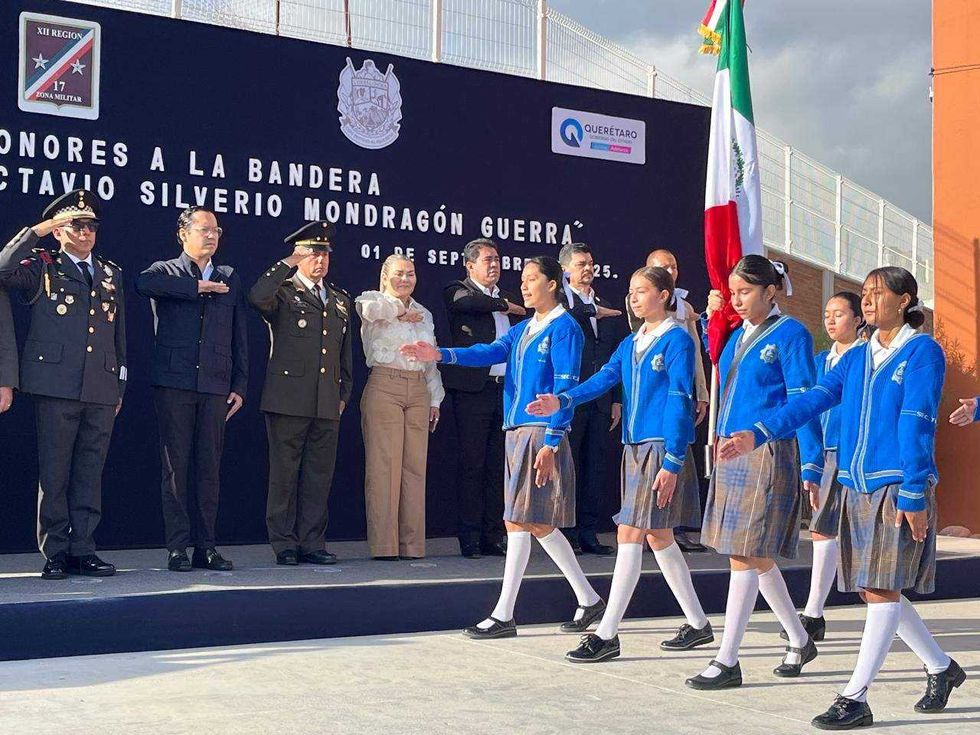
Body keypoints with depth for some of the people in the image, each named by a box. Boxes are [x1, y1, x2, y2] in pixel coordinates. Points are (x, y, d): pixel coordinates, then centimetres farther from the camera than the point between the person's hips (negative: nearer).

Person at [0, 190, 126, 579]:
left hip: (101, 389, 4)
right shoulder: (42, 267, 8)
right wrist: (41, 229, -13)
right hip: (56, 386, -4)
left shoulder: (110, 273, 19)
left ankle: (82, 550, 11)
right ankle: (55, 553, 4)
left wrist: (120, 384, 16)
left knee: (90, 473, 5)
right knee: (54, 472, -2)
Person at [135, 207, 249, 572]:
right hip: (173, 382, -3)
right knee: (175, 466, -2)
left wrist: (239, 386, 8)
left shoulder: (230, 278, 18)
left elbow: (240, 337, 16)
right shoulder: (165, 271, 7)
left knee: (210, 467, 3)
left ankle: (206, 546, 9)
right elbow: (143, 284, -19)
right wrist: (197, 286, -13)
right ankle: (177, 547, 2)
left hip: (215, 386, 3)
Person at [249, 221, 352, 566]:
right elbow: (257, 297, -23)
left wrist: (344, 394, 15)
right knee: (284, 474, 0)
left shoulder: (340, 300, 19)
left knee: (320, 475, 6)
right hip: (289, 399, -5)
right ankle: (284, 544, 6)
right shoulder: (284, 292, 2)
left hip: (328, 405, 5)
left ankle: (312, 543, 13)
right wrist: (288, 263, -14)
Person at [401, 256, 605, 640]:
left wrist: (550, 443, -18)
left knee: (519, 522, -7)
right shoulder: (523, 329, 17)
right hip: (517, 432, 9)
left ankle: (503, 615, 0)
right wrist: (441, 355, -14)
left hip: (542, 434, -8)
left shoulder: (564, 328, -7)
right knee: (539, 524, 12)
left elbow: (565, 388, -13)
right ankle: (588, 600, 23)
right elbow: (491, 351, 2)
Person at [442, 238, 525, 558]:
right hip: (473, 391, -6)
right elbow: (466, 302, -23)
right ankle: (470, 537, 2)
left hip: (506, 391, 6)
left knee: (498, 466, 7)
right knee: (472, 465, -3)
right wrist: (506, 306, -10)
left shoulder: (507, 298, 20)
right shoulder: (458, 292, 1)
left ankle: (493, 535, 13)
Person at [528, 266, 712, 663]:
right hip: (635, 447, 8)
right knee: (658, 537, 13)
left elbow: (680, 403, -13)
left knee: (630, 534, -10)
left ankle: (607, 634, -6)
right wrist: (563, 401, -16)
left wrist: (672, 463, -18)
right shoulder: (631, 343, 16)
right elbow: (605, 377, 3)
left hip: (662, 448, -8)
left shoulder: (678, 340, -7)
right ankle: (697, 623, 25)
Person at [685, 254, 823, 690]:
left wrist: (810, 465, -15)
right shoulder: (739, 334, 13)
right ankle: (800, 641, 30)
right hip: (731, 451, 8)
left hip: (769, 454, -8)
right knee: (753, 556, 13)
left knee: (747, 555, -6)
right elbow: (718, 369, 31)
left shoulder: (790, 335, -7)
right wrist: (712, 319, 22)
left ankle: (727, 662, 0)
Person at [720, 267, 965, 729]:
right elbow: (814, 400, 4)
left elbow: (918, 425, -12)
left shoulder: (923, 351, -4)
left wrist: (913, 495, -17)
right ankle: (941, 668, 29)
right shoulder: (857, 358, 15)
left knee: (883, 589, -7)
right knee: (873, 590, 10)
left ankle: (855, 698, -2)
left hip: (900, 487, -7)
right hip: (857, 487, 7)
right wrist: (759, 434, -9)